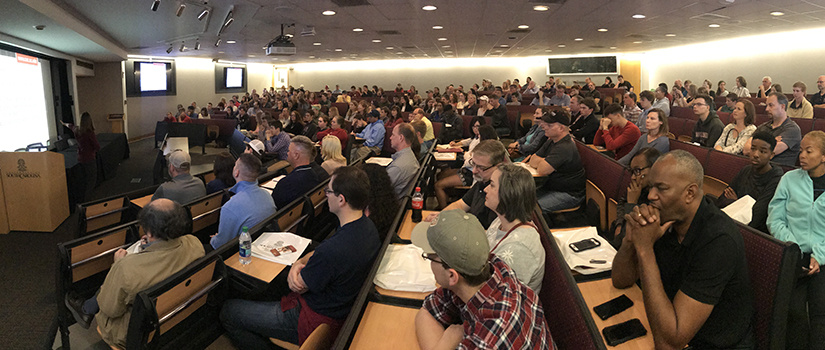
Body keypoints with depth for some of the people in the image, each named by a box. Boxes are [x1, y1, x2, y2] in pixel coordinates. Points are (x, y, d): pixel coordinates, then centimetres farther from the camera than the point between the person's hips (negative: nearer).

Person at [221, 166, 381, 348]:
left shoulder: (334, 250, -37)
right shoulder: (366, 225, -7)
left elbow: (297, 287, -19)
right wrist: (299, 262, -14)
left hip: (315, 321, -9)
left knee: (228, 312, 1)